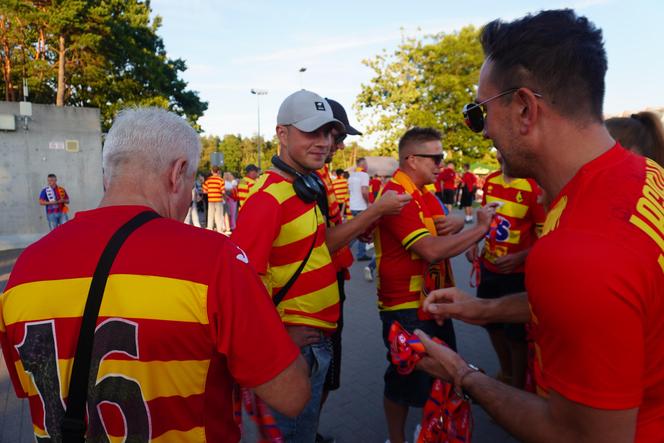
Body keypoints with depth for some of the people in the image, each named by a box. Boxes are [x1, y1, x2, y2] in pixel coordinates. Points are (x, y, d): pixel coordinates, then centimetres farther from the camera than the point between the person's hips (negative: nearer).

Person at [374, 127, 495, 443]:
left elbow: (449, 234, 12)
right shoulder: (397, 196, -22)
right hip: (406, 306, -10)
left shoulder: (425, 192, 10)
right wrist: (480, 227, -20)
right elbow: (432, 250, -30)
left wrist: (457, 223, -12)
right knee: (407, 378, 8)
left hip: (434, 299, 10)